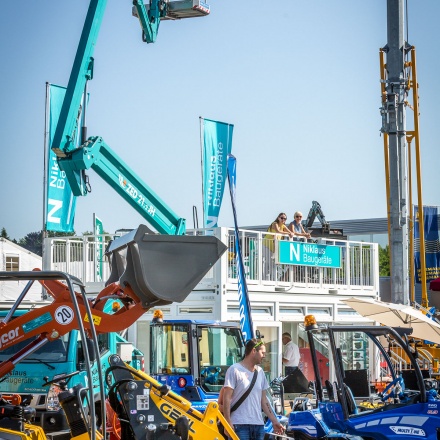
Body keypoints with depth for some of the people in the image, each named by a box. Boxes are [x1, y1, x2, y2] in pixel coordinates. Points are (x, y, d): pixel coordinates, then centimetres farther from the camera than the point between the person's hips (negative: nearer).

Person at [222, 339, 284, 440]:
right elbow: (227, 398, -8)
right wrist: (228, 423, -15)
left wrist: (275, 421, 15)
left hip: (258, 425, 7)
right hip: (240, 425, -7)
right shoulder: (235, 370, -6)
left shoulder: (260, 372, 15)